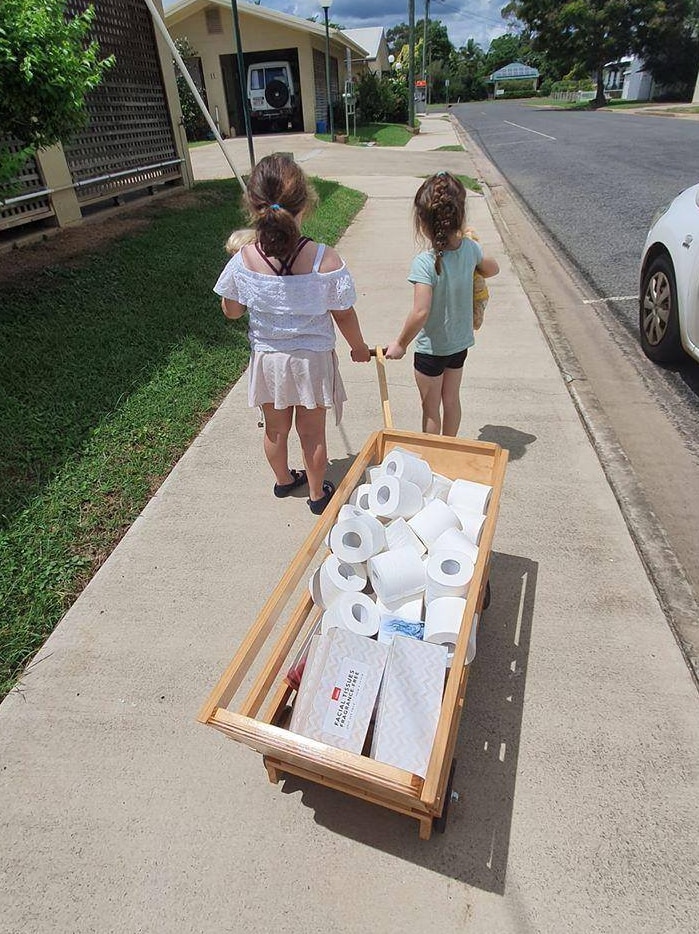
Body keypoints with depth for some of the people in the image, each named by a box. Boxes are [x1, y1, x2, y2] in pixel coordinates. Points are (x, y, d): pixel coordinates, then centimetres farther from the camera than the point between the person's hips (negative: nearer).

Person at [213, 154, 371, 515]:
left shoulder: (243, 261, -17)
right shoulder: (325, 260, -23)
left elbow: (231, 311, -3)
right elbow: (344, 315, -11)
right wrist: (359, 347, 6)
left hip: (267, 359, 2)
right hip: (312, 359, -2)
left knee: (276, 428, 23)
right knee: (312, 432, 16)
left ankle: (284, 479, 47)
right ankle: (317, 494, 35)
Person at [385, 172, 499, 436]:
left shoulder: (424, 263, -27)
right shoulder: (470, 248, -7)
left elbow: (421, 313, -31)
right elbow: (492, 269, 12)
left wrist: (401, 343, -18)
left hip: (431, 348, -6)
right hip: (460, 342, 6)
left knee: (431, 409, 12)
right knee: (451, 400, 22)